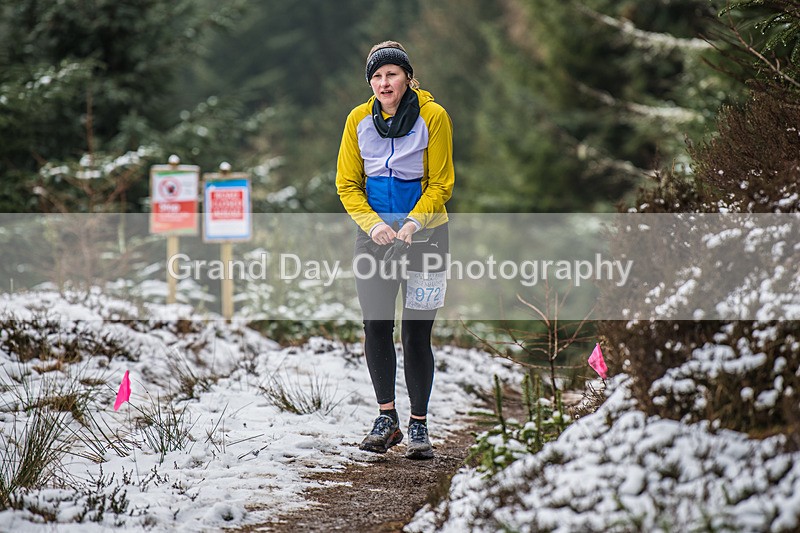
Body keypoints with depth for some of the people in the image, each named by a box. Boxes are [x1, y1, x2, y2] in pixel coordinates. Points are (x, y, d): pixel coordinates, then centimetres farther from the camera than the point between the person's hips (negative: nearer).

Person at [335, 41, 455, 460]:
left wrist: (412, 224, -19)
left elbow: (441, 183, -5)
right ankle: (387, 418, 8)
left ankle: (418, 426, 5)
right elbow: (347, 183, 4)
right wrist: (373, 223, -12)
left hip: (423, 232, -3)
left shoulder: (432, 116, -8)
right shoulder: (359, 119, 1)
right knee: (376, 326, -4)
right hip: (373, 233, 3)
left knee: (416, 331, -4)